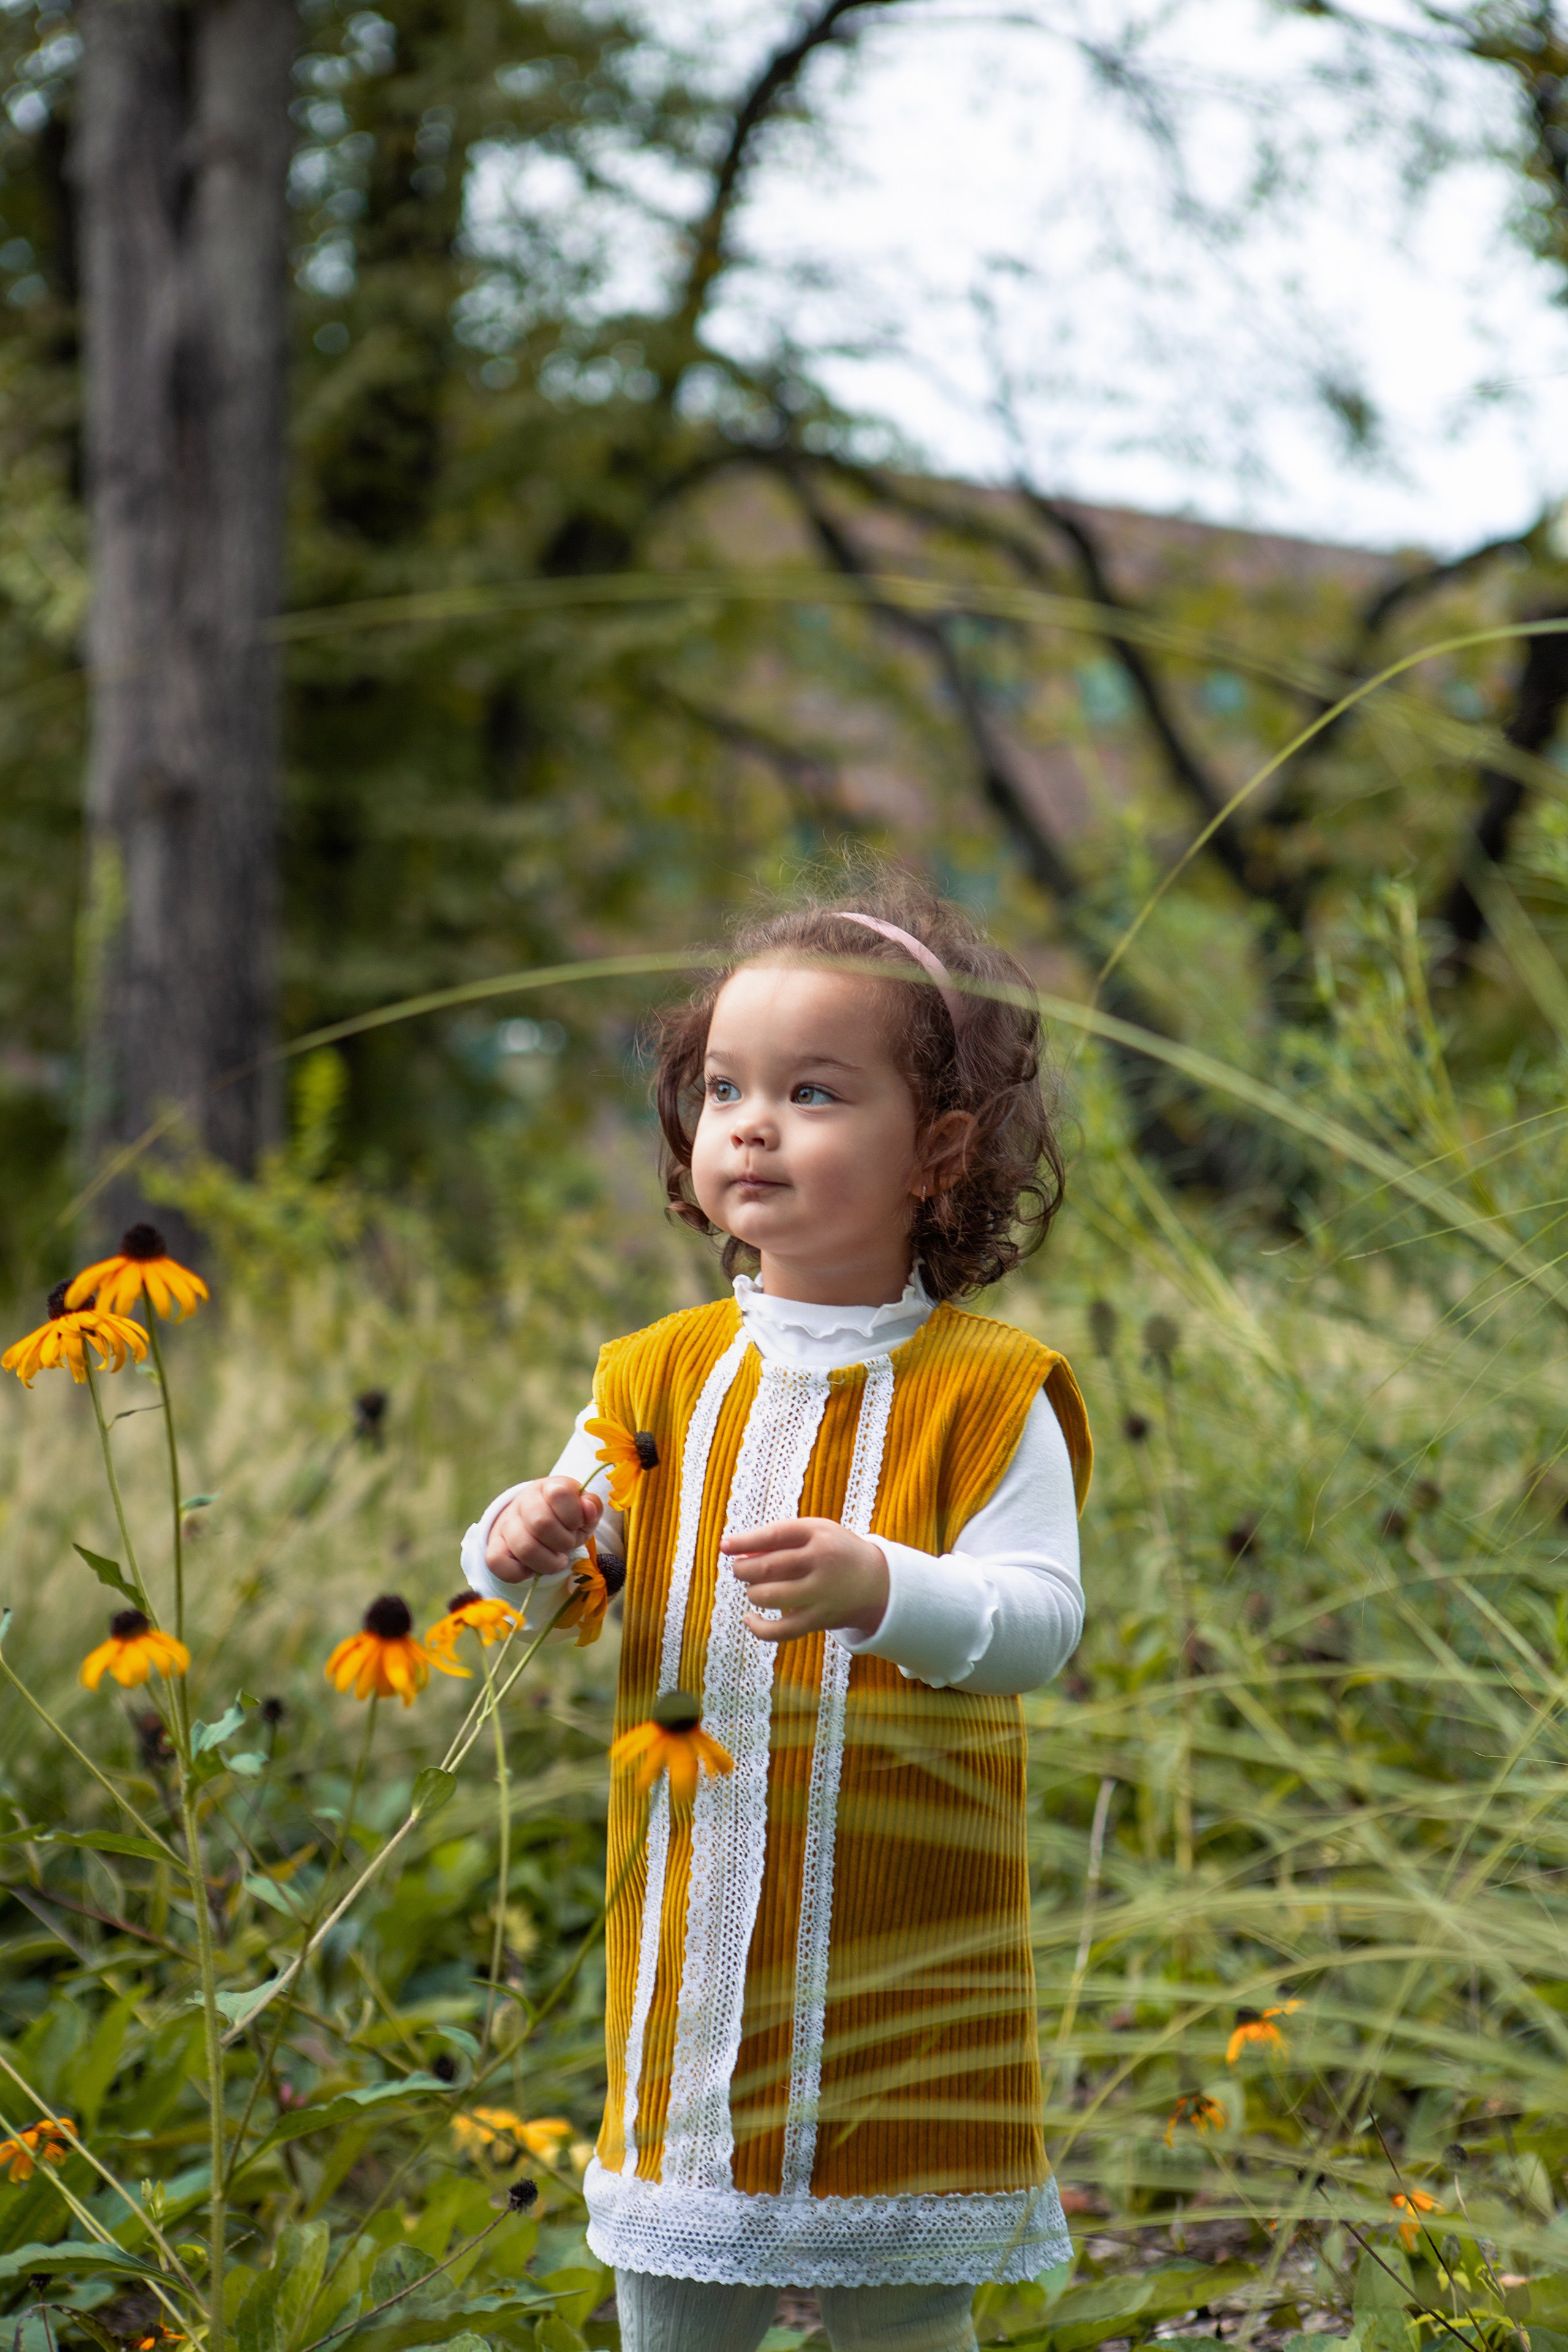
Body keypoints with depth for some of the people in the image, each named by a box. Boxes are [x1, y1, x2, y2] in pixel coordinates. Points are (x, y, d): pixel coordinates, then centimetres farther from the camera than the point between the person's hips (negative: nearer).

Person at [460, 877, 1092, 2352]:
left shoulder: (988, 1389, -6)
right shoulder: (662, 1377, 7)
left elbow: (1042, 1621, -15)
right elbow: (557, 1589, 6)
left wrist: (881, 1586, -33)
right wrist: (523, 1549, -17)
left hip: (906, 1942, -4)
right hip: (691, 1930, 4)